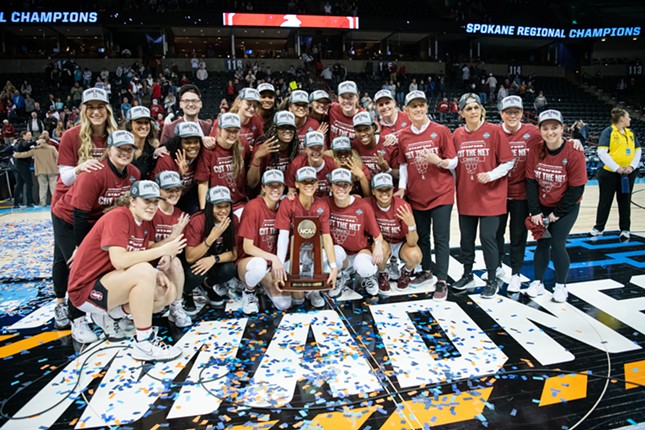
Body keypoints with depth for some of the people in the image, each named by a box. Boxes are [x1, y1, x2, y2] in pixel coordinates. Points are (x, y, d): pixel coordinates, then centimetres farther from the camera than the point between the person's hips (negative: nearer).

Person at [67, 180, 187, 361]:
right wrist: (163, 250, -28)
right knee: (144, 271, -33)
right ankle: (144, 344, -23)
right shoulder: (117, 217, -19)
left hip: (112, 284, 9)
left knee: (169, 292, -2)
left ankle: (112, 315, 11)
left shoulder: (145, 224, 6)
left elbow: (137, 260, 3)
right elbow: (119, 261, -32)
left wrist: (156, 273, -17)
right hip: (86, 290, -8)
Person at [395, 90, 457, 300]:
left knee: (441, 238, -2)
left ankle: (442, 282, 4)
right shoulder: (403, 136, 4)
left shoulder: (441, 131, -6)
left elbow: (453, 162, -5)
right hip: (416, 194, 4)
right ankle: (426, 270, 34)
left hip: (441, 193, -4)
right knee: (421, 235, 15)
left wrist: (436, 160, -23)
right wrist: (402, 187, 1)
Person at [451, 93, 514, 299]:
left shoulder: (493, 131, -6)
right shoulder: (457, 135, 4)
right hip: (466, 196, 4)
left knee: (487, 237, -1)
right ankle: (467, 276, 30)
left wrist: (491, 175, -18)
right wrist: (456, 187, 8)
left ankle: (492, 281, 16)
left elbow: (508, 162, -4)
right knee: (466, 238, 12)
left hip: (490, 196, -3)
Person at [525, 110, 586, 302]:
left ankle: (561, 286, 15)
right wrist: (535, 212, -10)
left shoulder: (574, 153, -18)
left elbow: (577, 189, -15)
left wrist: (557, 213, -13)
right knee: (542, 243, 5)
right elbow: (531, 182, -7)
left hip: (566, 207, -3)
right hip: (542, 207, 3)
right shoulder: (535, 151, -10)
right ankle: (538, 282, 20)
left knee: (557, 244, -5)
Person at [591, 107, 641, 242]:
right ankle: (599, 227, 18)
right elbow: (602, 152, -18)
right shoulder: (608, 132, -9)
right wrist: (617, 168, -20)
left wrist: (632, 166, -6)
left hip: (628, 173, 5)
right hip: (610, 173, -5)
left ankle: (625, 229, 20)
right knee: (605, 201, 5)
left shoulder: (630, 133, 10)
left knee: (625, 201, 10)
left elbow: (638, 151, 11)